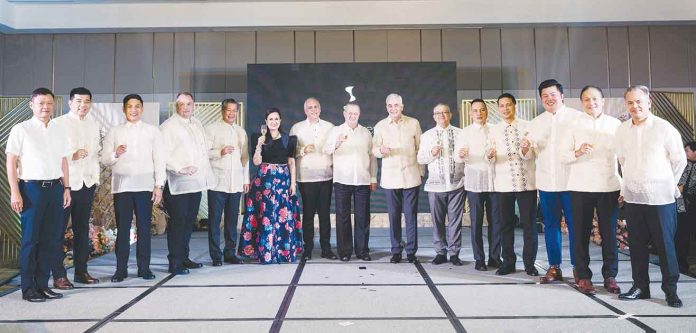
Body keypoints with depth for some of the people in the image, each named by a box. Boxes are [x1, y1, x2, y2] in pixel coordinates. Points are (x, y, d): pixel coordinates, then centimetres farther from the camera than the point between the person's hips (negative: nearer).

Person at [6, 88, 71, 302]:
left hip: (55, 187, 5)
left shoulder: (58, 131, 14)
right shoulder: (21, 129, -1)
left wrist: (66, 188, 11)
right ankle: (28, 288, 11)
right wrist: (15, 192, -9)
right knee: (30, 239, 0)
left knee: (50, 239, 7)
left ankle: (42, 284, 17)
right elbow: (11, 162, -3)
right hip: (32, 188, -4)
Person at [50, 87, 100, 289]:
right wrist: (73, 156, -22)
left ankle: (81, 271, 18)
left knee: (82, 229, 10)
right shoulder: (59, 123, -3)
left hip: (87, 183, 5)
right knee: (59, 229, 0)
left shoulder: (93, 125, 13)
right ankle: (58, 275, 6)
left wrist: (96, 178, 10)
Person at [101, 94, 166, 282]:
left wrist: (159, 185, -2)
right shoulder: (114, 132, 12)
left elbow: (159, 159, 5)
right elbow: (104, 160, 6)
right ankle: (121, 269, 10)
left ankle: (144, 268, 10)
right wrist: (115, 154, -16)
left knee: (144, 228, 2)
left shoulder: (152, 131, 9)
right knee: (122, 229, 3)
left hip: (145, 186, -1)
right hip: (121, 186, 1)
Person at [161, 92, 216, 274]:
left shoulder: (197, 124, 18)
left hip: (196, 182, 7)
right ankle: (174, 263, 3)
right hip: (178, 183, -7)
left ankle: (184, 257, 23)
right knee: (177, 222, -4)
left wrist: (206, 175, 19)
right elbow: (164, 154, -14)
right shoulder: (168, 126, -5)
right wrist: (180, 169, -23)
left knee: (189, 221, 13)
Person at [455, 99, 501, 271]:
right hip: (474, 181, -2)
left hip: (494, 180, 2)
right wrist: (461, 154, -24)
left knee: (496, 221, 2)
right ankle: (479, 259, 8)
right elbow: (457, 157, -2)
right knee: (476, 221, 0)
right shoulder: (465, 132, 6)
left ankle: (494, 257, 13)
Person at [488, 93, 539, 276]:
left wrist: (526, 149, -27)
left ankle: (529, 263, 15)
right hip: (503, 183, 1)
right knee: (505, 224, 7)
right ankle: (508, 262, 18)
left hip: (526, 182, -1)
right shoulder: (494, 130, 7)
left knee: (529, 224, 3)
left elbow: (530, 156, -6)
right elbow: (490, 159, 2)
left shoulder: (526, 127, 3)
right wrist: (490, 155, -21)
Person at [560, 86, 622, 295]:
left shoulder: (615, 124, 7)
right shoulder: (574, 124, 5)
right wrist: (577, 152, -19)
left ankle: (610, 276, 16)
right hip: (581, 187, 0)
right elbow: (562, 154, 2)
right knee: (581, 232, 2)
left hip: (609, 187, 1)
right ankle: (583, 276, 12)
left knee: (609, 233, 3)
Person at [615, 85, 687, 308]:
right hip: (633, 197, 4)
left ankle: (670, 290, 14)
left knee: (665, 245, 2)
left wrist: (667, 185, 8)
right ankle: (640, 286, 20)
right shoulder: (622, 130, 6)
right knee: (636, 245, 9)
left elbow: (679, 160, 3)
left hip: (660, 198, -4)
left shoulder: (664, 128, -6)